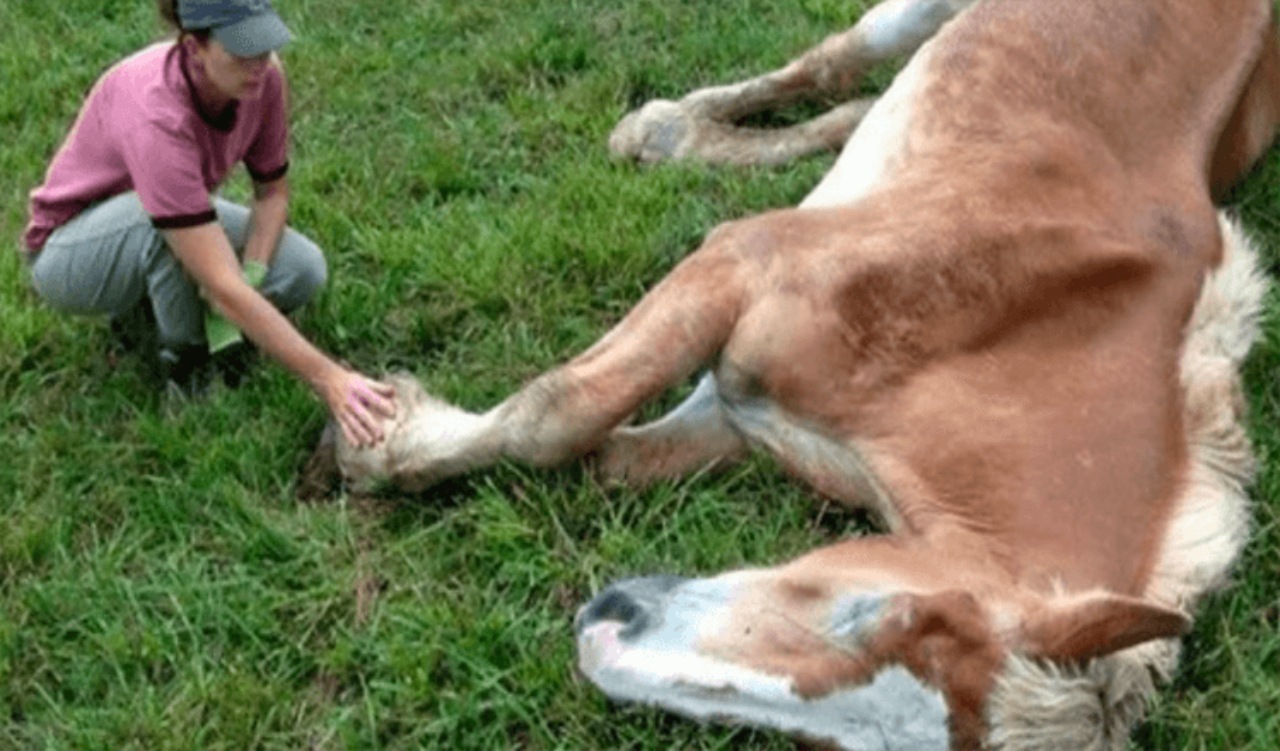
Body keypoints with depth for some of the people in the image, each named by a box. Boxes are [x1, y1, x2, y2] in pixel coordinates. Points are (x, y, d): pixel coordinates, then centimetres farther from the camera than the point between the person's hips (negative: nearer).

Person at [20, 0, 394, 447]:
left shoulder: (263, 77, -21)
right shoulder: (155, 115, -40)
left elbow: (273, 191, -5)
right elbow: (223, 288, -44)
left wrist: (251, 276, -25)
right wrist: (328, 378, -47)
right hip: (70, 251, -6)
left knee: (303, 272, -15)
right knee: (161, 218, -38)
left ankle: (150, 300, 7)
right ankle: (183, 359, -14)